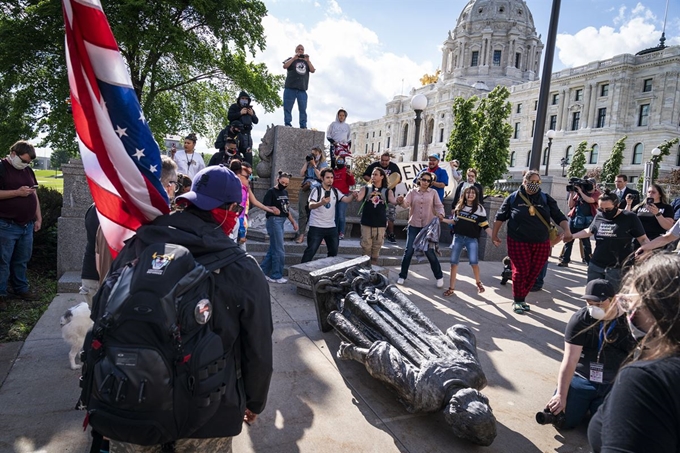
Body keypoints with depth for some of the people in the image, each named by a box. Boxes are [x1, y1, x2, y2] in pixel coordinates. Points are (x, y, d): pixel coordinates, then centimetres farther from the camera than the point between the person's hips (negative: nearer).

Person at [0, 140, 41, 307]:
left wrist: (38, 218, 14)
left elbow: (34, 195, 18)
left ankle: (21, 289, 25)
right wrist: (17, 192, -20)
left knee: (22, 260, 14)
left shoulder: (28, 170, 14)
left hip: (27, 225, 6)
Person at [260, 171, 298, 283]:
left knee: (272, 249, 11)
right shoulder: (271, 192, -9)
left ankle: (262, 272, 20)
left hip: (281, 221, 8)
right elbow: (265, 206, -16)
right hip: (274, 221, -8)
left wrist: (293, 221, 21)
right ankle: (276, 276, 6)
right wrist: (273, 209, -36)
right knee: (279, 250, -4)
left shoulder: (285, 192, 14)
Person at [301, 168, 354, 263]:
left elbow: (346, 199, -6)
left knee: (334, 251, 15)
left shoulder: (335, 191, 7)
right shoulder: (316, 189, -10)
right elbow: (311, 206, -24)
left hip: (331, 227, 6)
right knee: (310, 251, -6)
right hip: (316, 227, -6)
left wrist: (353, 195, -29)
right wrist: (321, 203, -45)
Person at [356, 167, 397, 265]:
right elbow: (358, 198, -13)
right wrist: (356, 195, -36)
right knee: (366, 246, 2)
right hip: (366, 224, -1)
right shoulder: (365, 189, 2)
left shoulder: (387, 191, 4)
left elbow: (393, 201, -10)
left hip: (380, 225, 1)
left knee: (377, 247, 10)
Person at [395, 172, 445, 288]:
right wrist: (401, 202, -32)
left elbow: (439, 205, 0)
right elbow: (406, 204, -9)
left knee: (430, 252, 3)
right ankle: (402, 276, 15)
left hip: (428, 226, -1)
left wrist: (440, 214, -22)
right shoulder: (412, 192, 4)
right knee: (408, 251, 1)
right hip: (413, 226, 1)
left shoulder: (433, 192, 5)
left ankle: (439, 277, 18)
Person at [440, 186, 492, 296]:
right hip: (458, 237, 3)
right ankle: (451, 288, 10)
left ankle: (478, 282, 20)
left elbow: (485, 226, -4)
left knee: (474, 262, -11)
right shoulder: (459, 206, 8)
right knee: (454, 262, 2)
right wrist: (442, 219, 5)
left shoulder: (480, 209, -2)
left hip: (472, 239, -3)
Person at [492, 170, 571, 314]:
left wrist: (567, 231, -13)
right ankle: (517, 301, 14)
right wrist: (494, 235, 8)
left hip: (541, 243, 3)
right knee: (521, 271, -3)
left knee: (533, 273, 7)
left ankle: (522, 298, 24)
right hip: (519, 242, -3)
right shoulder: (513, 198, -1)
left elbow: (559, 217, 3)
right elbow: (500, 217, 7)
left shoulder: (546, 199, 6)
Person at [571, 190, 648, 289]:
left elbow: (643, 239, -3)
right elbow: (589, 231, 23)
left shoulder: (630, 218, -7)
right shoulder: (599, 216, 5)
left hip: (617, 268, -5)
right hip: (595, 266, 5)